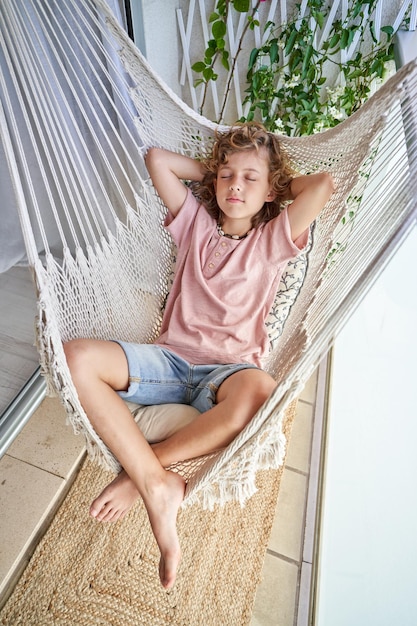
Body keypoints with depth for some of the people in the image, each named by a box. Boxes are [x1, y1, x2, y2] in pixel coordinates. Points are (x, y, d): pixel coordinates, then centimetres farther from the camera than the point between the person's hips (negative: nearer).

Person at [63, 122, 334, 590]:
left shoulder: (272, 240, 8)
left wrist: (279, 185, 13)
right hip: (170, 357, 3)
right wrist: (212, 172, 19)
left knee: (260, 390, -39)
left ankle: (141, 470, -17)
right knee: (76, 356, -21)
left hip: (227, 370, -2)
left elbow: (324, 184, -6)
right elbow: (155, 158, 15)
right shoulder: (195, 221, 15)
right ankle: (157, 485, -23)